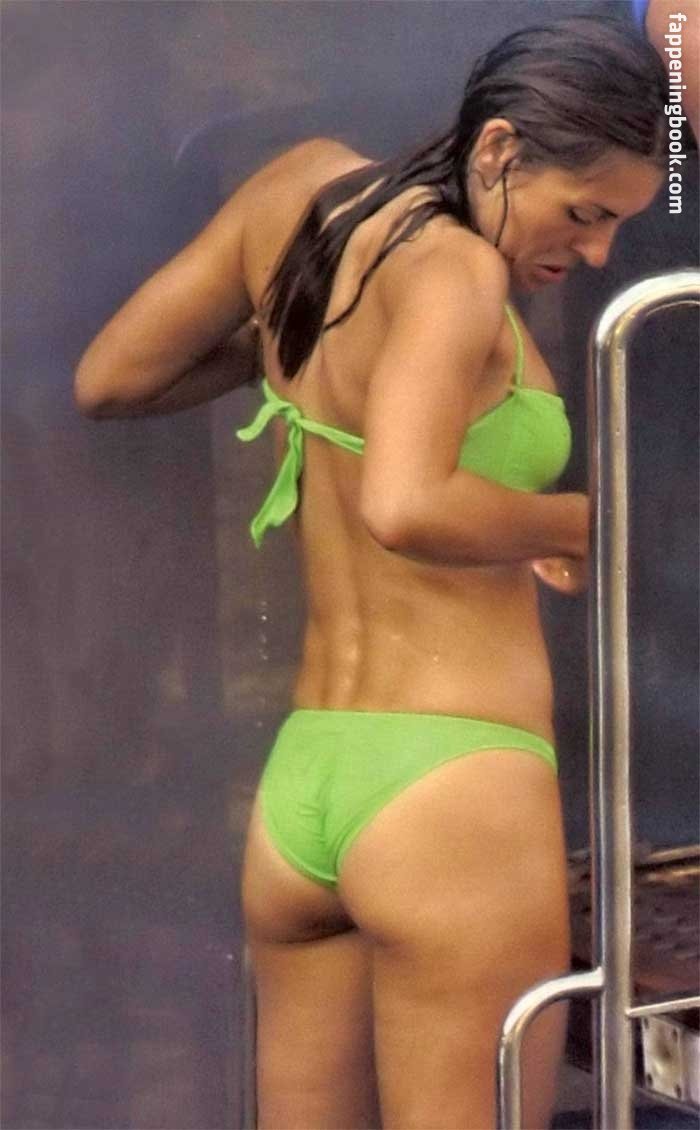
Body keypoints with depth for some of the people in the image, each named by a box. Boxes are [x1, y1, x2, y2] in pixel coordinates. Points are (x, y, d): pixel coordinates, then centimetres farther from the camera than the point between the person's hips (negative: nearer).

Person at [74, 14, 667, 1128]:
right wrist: (577, 521, -12)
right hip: (452, 783, -8)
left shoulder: (306, 185, 8)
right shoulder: (451, 268, -13)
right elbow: (404, 508, -29)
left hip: (300, 784, 8)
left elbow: (107, 380, 15)